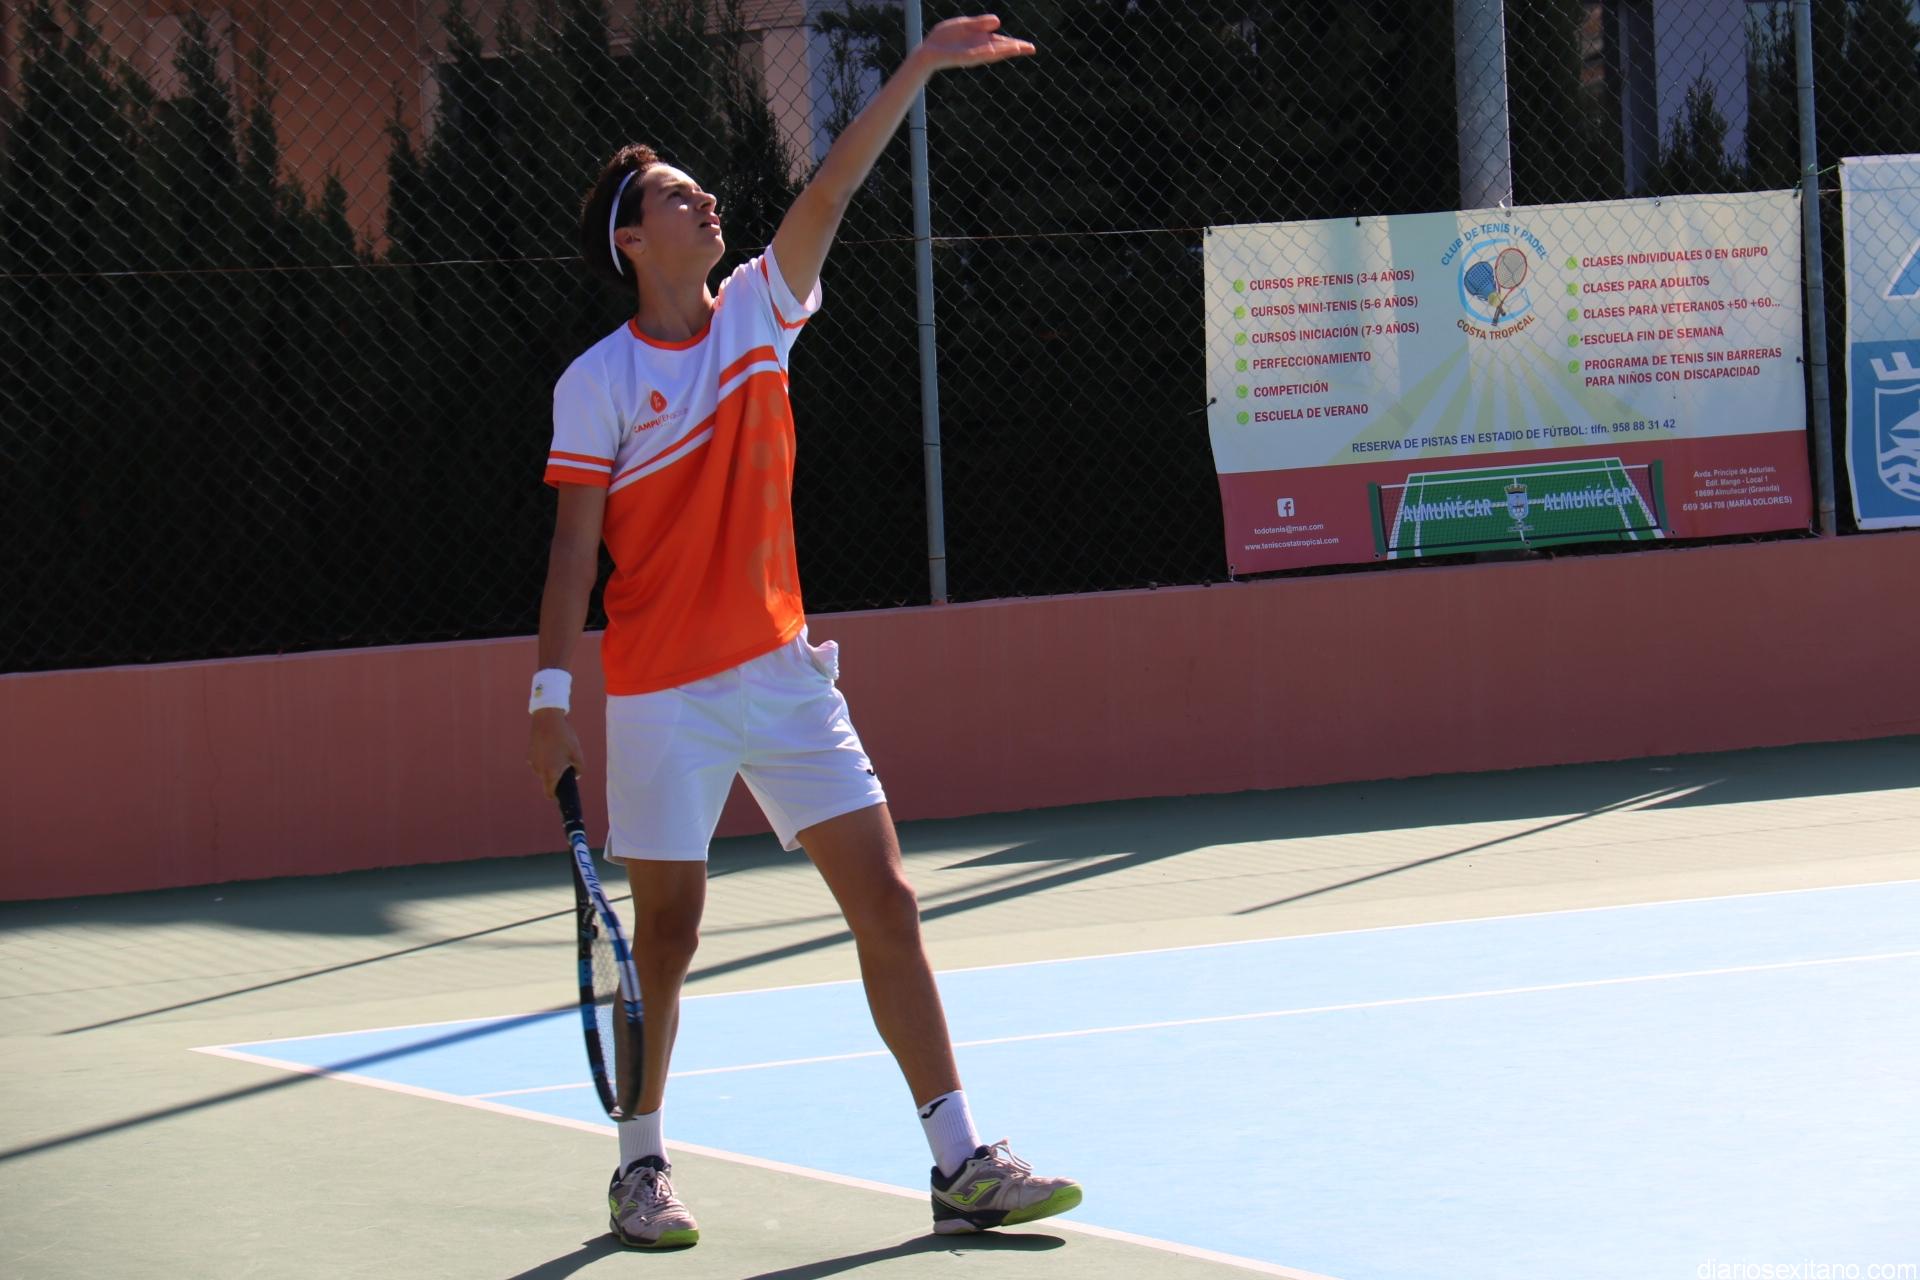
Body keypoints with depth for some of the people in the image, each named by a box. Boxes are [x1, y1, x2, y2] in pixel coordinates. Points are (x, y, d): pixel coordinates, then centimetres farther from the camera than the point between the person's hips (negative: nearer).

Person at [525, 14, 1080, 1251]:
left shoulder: (759, 312, 7)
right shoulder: (597, 384, -5)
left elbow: (831, 191, -1)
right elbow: (576, 546, -6)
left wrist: (922, 67, -8)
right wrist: (553, 697, -12)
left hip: (783, 672, 4)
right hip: (661, 695, -4)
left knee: (886, 902, -2)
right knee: (667, 930, 0)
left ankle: (961, 1162, -1)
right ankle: (642, 1164, 18)